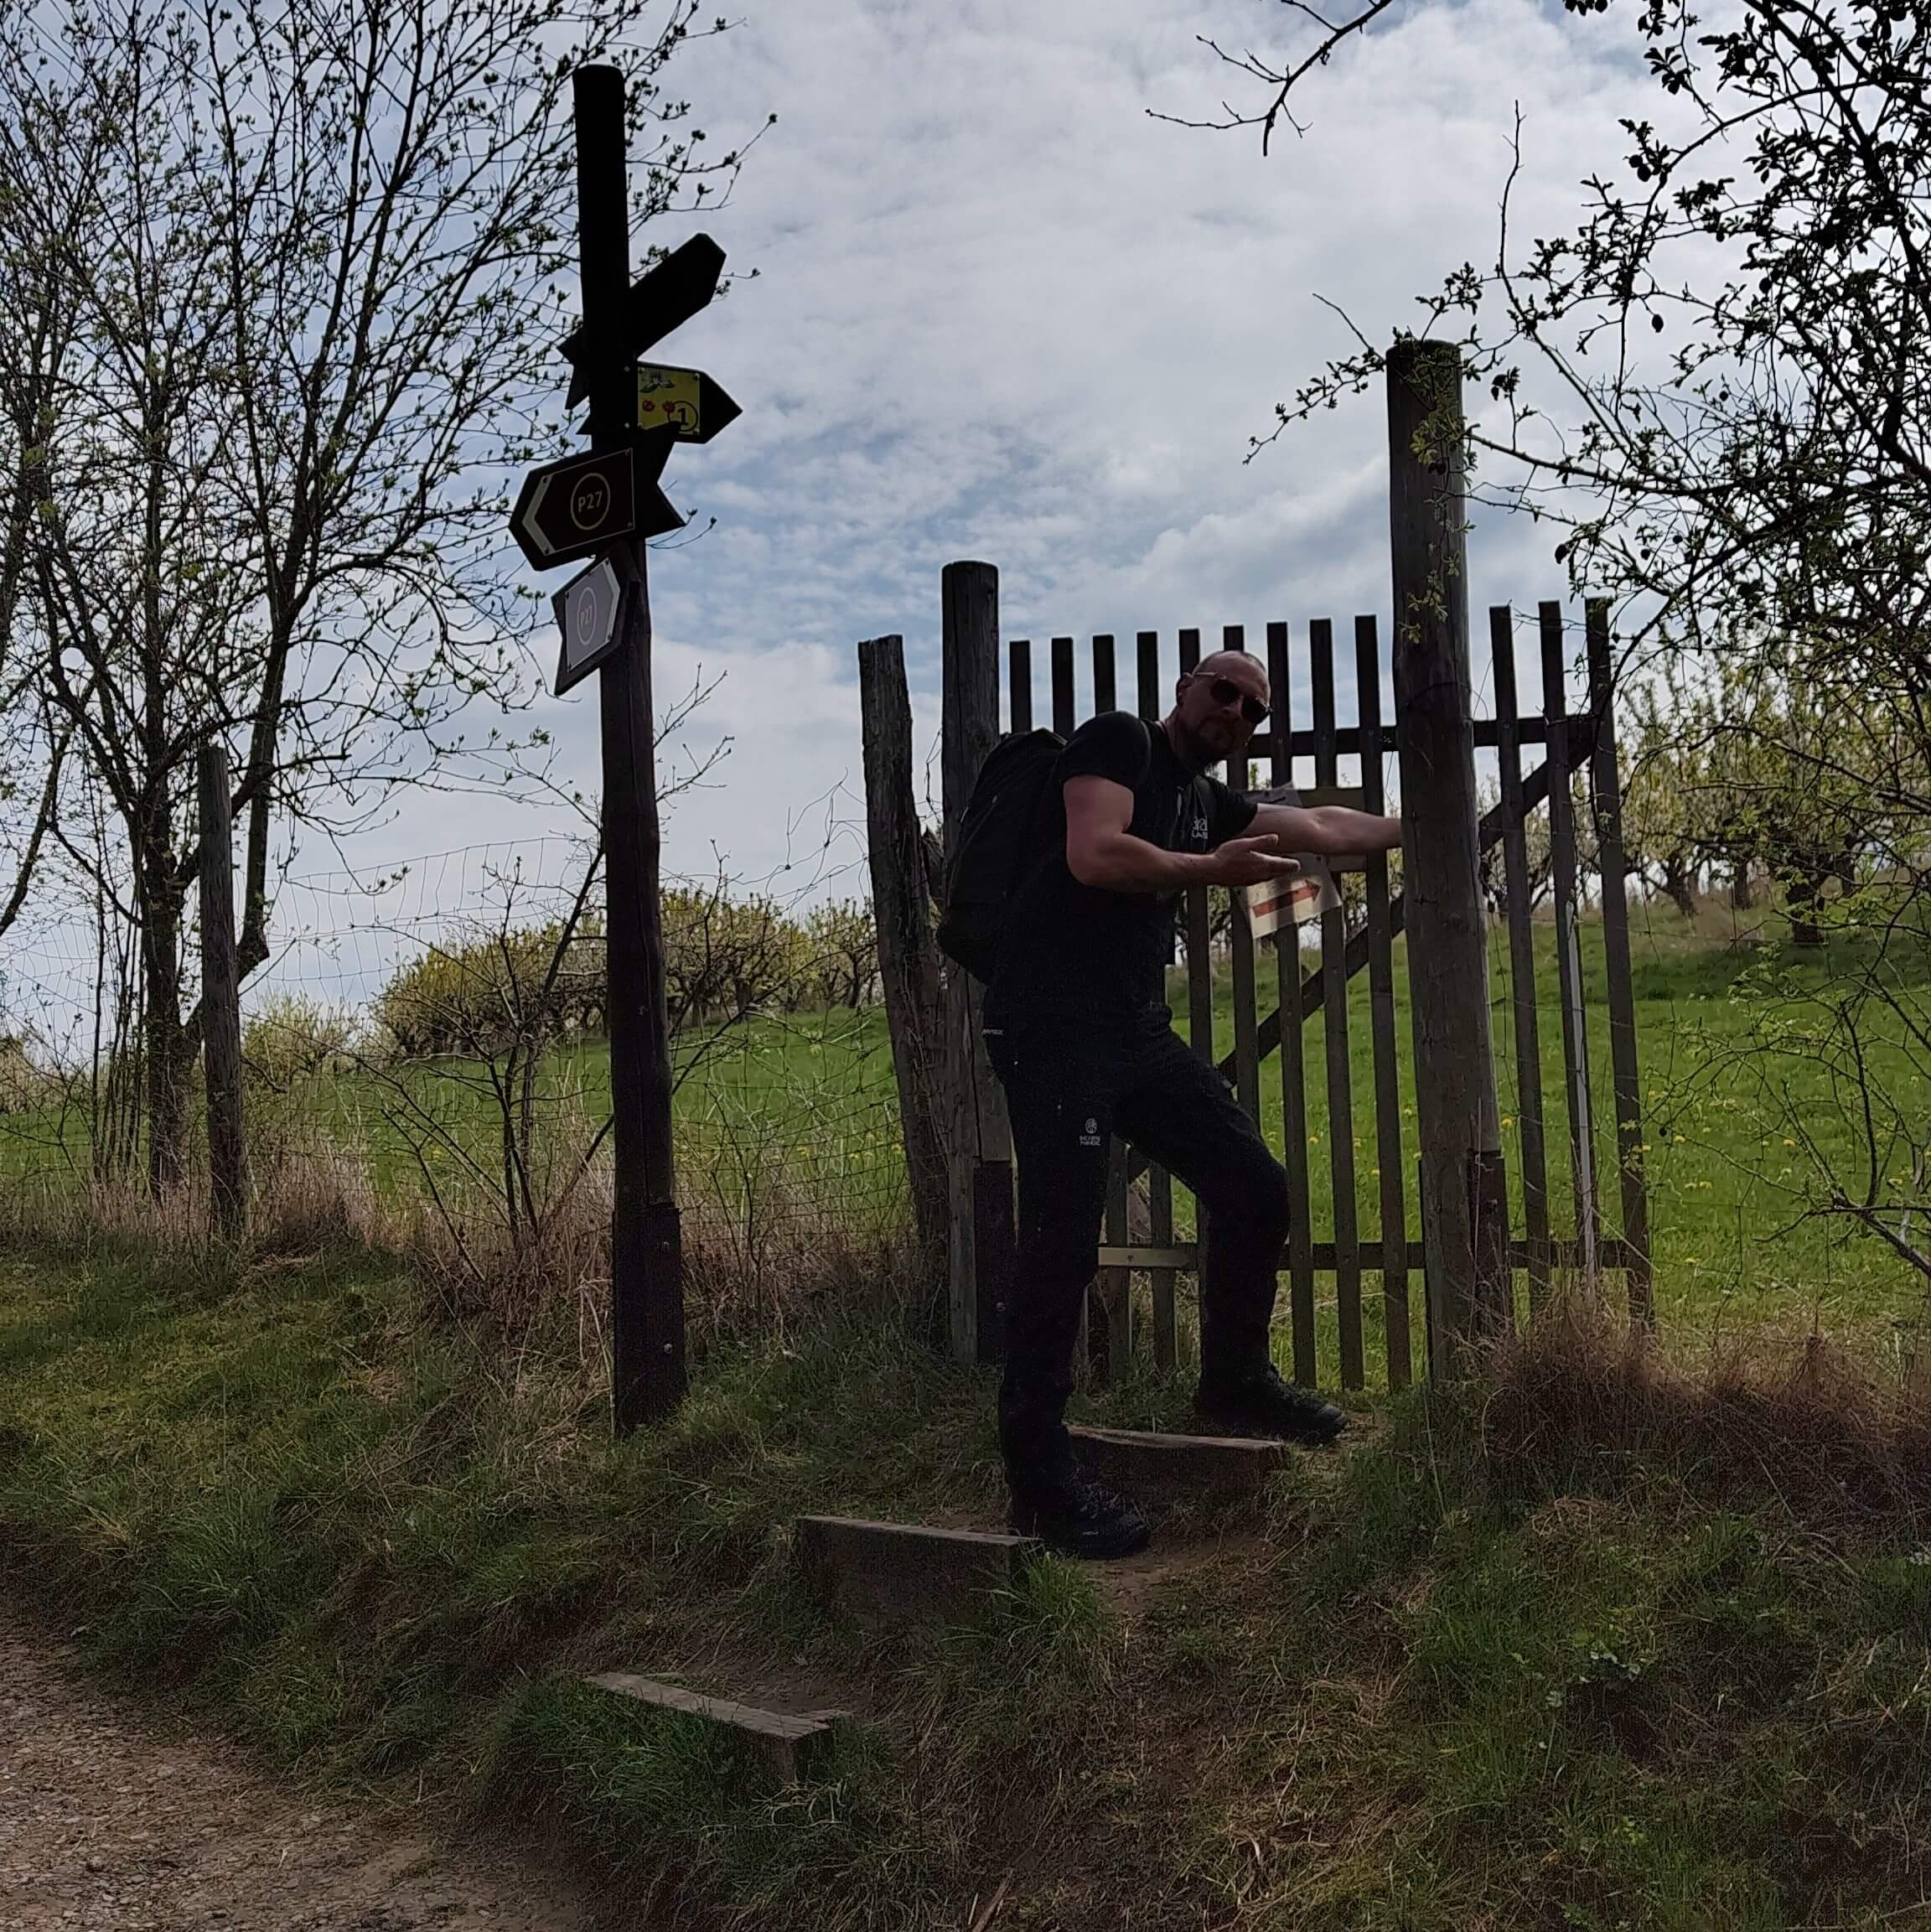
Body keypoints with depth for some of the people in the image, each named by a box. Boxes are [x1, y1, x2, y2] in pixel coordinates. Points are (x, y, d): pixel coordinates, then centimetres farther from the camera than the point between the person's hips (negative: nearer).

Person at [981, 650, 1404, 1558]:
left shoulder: (1206, 800, 21)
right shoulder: (1120, 741, -2)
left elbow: (1318, 826, 34)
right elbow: (1095, 855, -19)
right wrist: (1213, 869, -15)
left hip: (1139, 1032, 9)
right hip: (1053, 1029, -9)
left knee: (1254, 1187, 11)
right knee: (1062, 1242, -14)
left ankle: (1235, 1383, 30)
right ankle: (1040, 1478, -7)